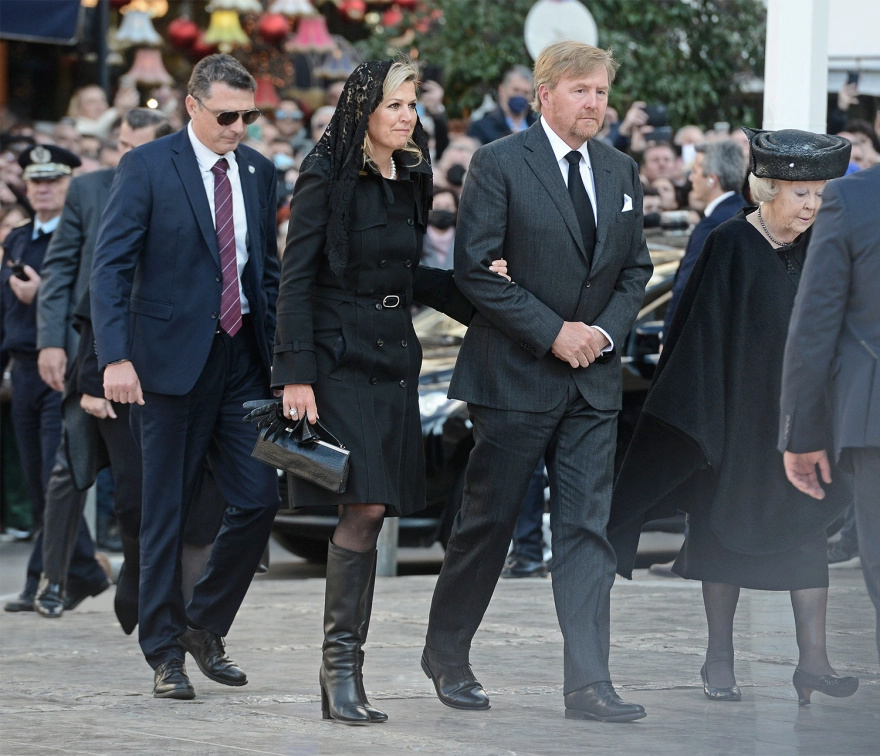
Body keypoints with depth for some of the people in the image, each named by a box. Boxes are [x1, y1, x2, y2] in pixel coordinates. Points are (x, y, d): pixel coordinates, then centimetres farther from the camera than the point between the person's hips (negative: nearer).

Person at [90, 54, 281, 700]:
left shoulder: (259, 172, 10)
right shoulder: (147, 168, -6)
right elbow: (110, 267, -9)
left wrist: (279, 351, 10)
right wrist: (116, 357, -19)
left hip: (243, 361, 5)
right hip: (172, 360, -5)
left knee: (259, 499, -1)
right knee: (166, 513, 2)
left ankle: (206, 626, 19)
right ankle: (165, 654, 11)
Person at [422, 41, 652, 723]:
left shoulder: (621, 173, 10)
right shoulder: (500, 165, -7)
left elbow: (636, 268, 16)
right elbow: (476, 268, -12)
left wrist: (605, 330, -3)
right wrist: (552, 332, -15)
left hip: (593, 379, 5)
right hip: (516, 377, -4)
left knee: (587, 530, -2)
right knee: (488, 522, 4)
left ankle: (588, 684, -4)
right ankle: (446, 655, 23)